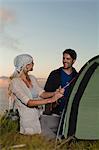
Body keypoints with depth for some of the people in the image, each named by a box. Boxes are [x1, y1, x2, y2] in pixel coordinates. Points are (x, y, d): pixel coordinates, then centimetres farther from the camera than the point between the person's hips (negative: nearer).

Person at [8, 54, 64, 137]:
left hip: (37, 117, 6)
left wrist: (55, 93, -20)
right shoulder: (15, 82, -17)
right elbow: (29, 102, -25)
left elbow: (42, 93, -1)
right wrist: (50, 100, -29)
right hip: (26, 119, -6)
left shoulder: (32, 78, 6)